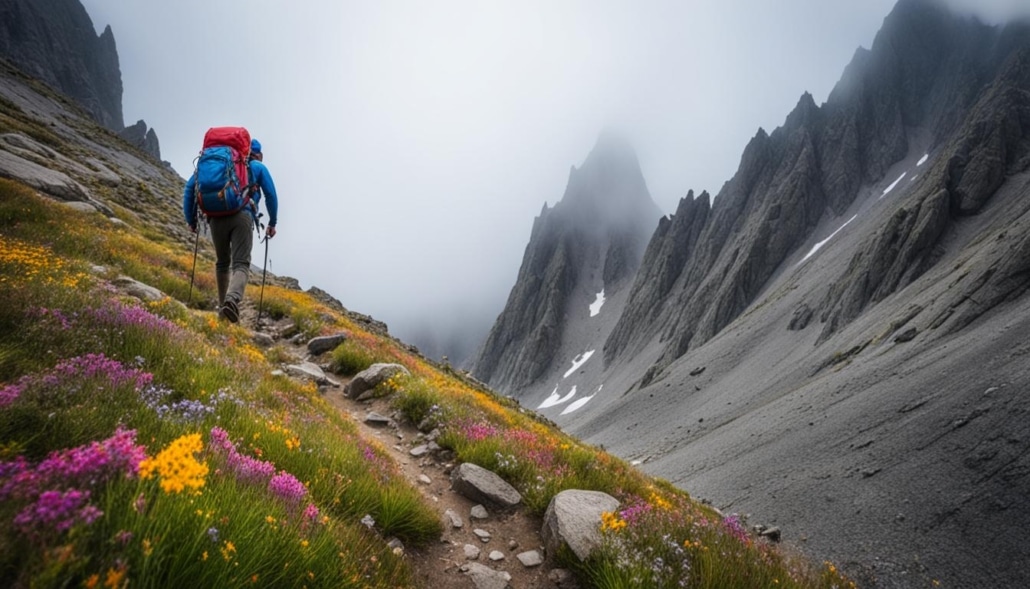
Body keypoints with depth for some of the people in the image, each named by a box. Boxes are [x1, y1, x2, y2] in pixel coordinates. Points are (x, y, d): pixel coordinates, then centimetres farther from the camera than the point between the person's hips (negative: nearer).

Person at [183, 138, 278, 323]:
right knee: (241, 264, -11)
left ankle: (223, 305, 25)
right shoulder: (258, 167, 22)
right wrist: (272, 223, 25)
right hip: (242, 216, -3)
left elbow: (190, 186, 19)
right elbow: (271, 195, 15)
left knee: (222, 263, 21)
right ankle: (232, 299, -39)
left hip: (216, 217, 3)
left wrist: (190, 219, 21)